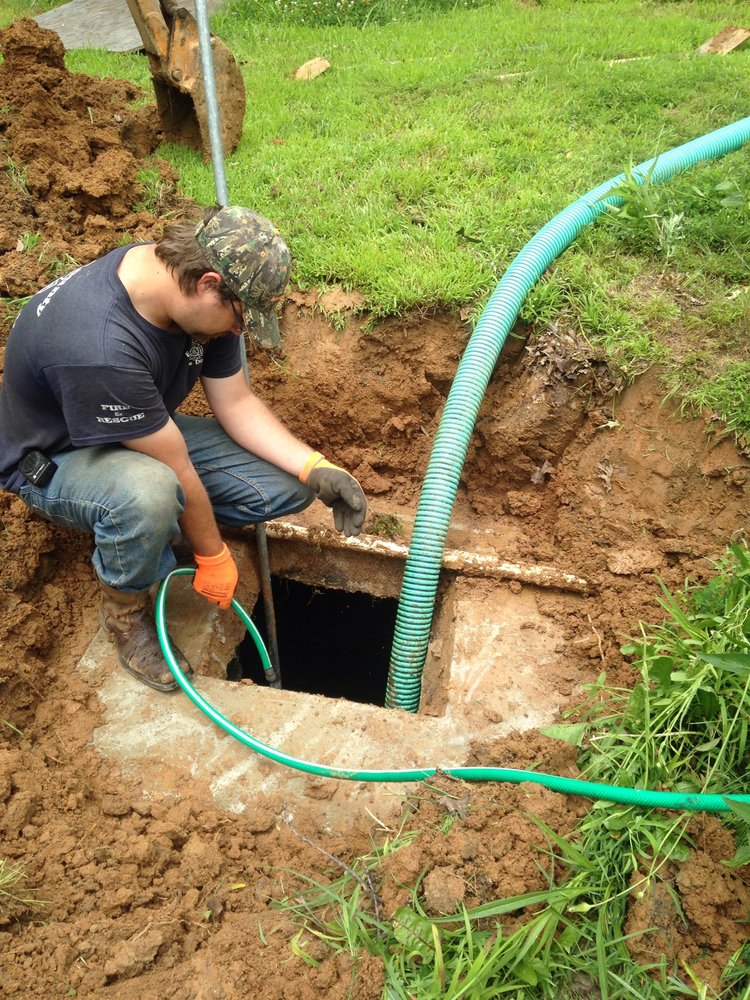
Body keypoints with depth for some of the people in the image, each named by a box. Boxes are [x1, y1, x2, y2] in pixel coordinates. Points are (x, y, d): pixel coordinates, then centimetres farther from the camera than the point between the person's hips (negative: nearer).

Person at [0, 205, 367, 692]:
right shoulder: (99, 348, -40)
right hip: (54, 458, -6)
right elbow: (178, 471, -29)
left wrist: (315, 468, -20)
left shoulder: (193, 291, -16)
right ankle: (125, 609, -10)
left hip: (149, 429, 6)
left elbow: (236, 403, -7)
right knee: (148, 491, -42)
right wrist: (212, 555, -15)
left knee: (289, 487, -11)